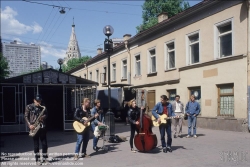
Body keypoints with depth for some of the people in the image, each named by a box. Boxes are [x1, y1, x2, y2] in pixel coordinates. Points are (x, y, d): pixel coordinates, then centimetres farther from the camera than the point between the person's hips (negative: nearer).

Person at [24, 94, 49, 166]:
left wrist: (43, 117, -10)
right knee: (36, 144, 4)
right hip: (34, 127, -2)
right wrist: (29, 125, -11)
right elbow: (26, 116, 0)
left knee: (44, 143, 2)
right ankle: (37, 160, 12)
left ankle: (45, 159, 12)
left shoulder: (43, 107, 8)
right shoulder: (29, 107, 0)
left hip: (42, 127, 2)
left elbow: (46, 114, 13)